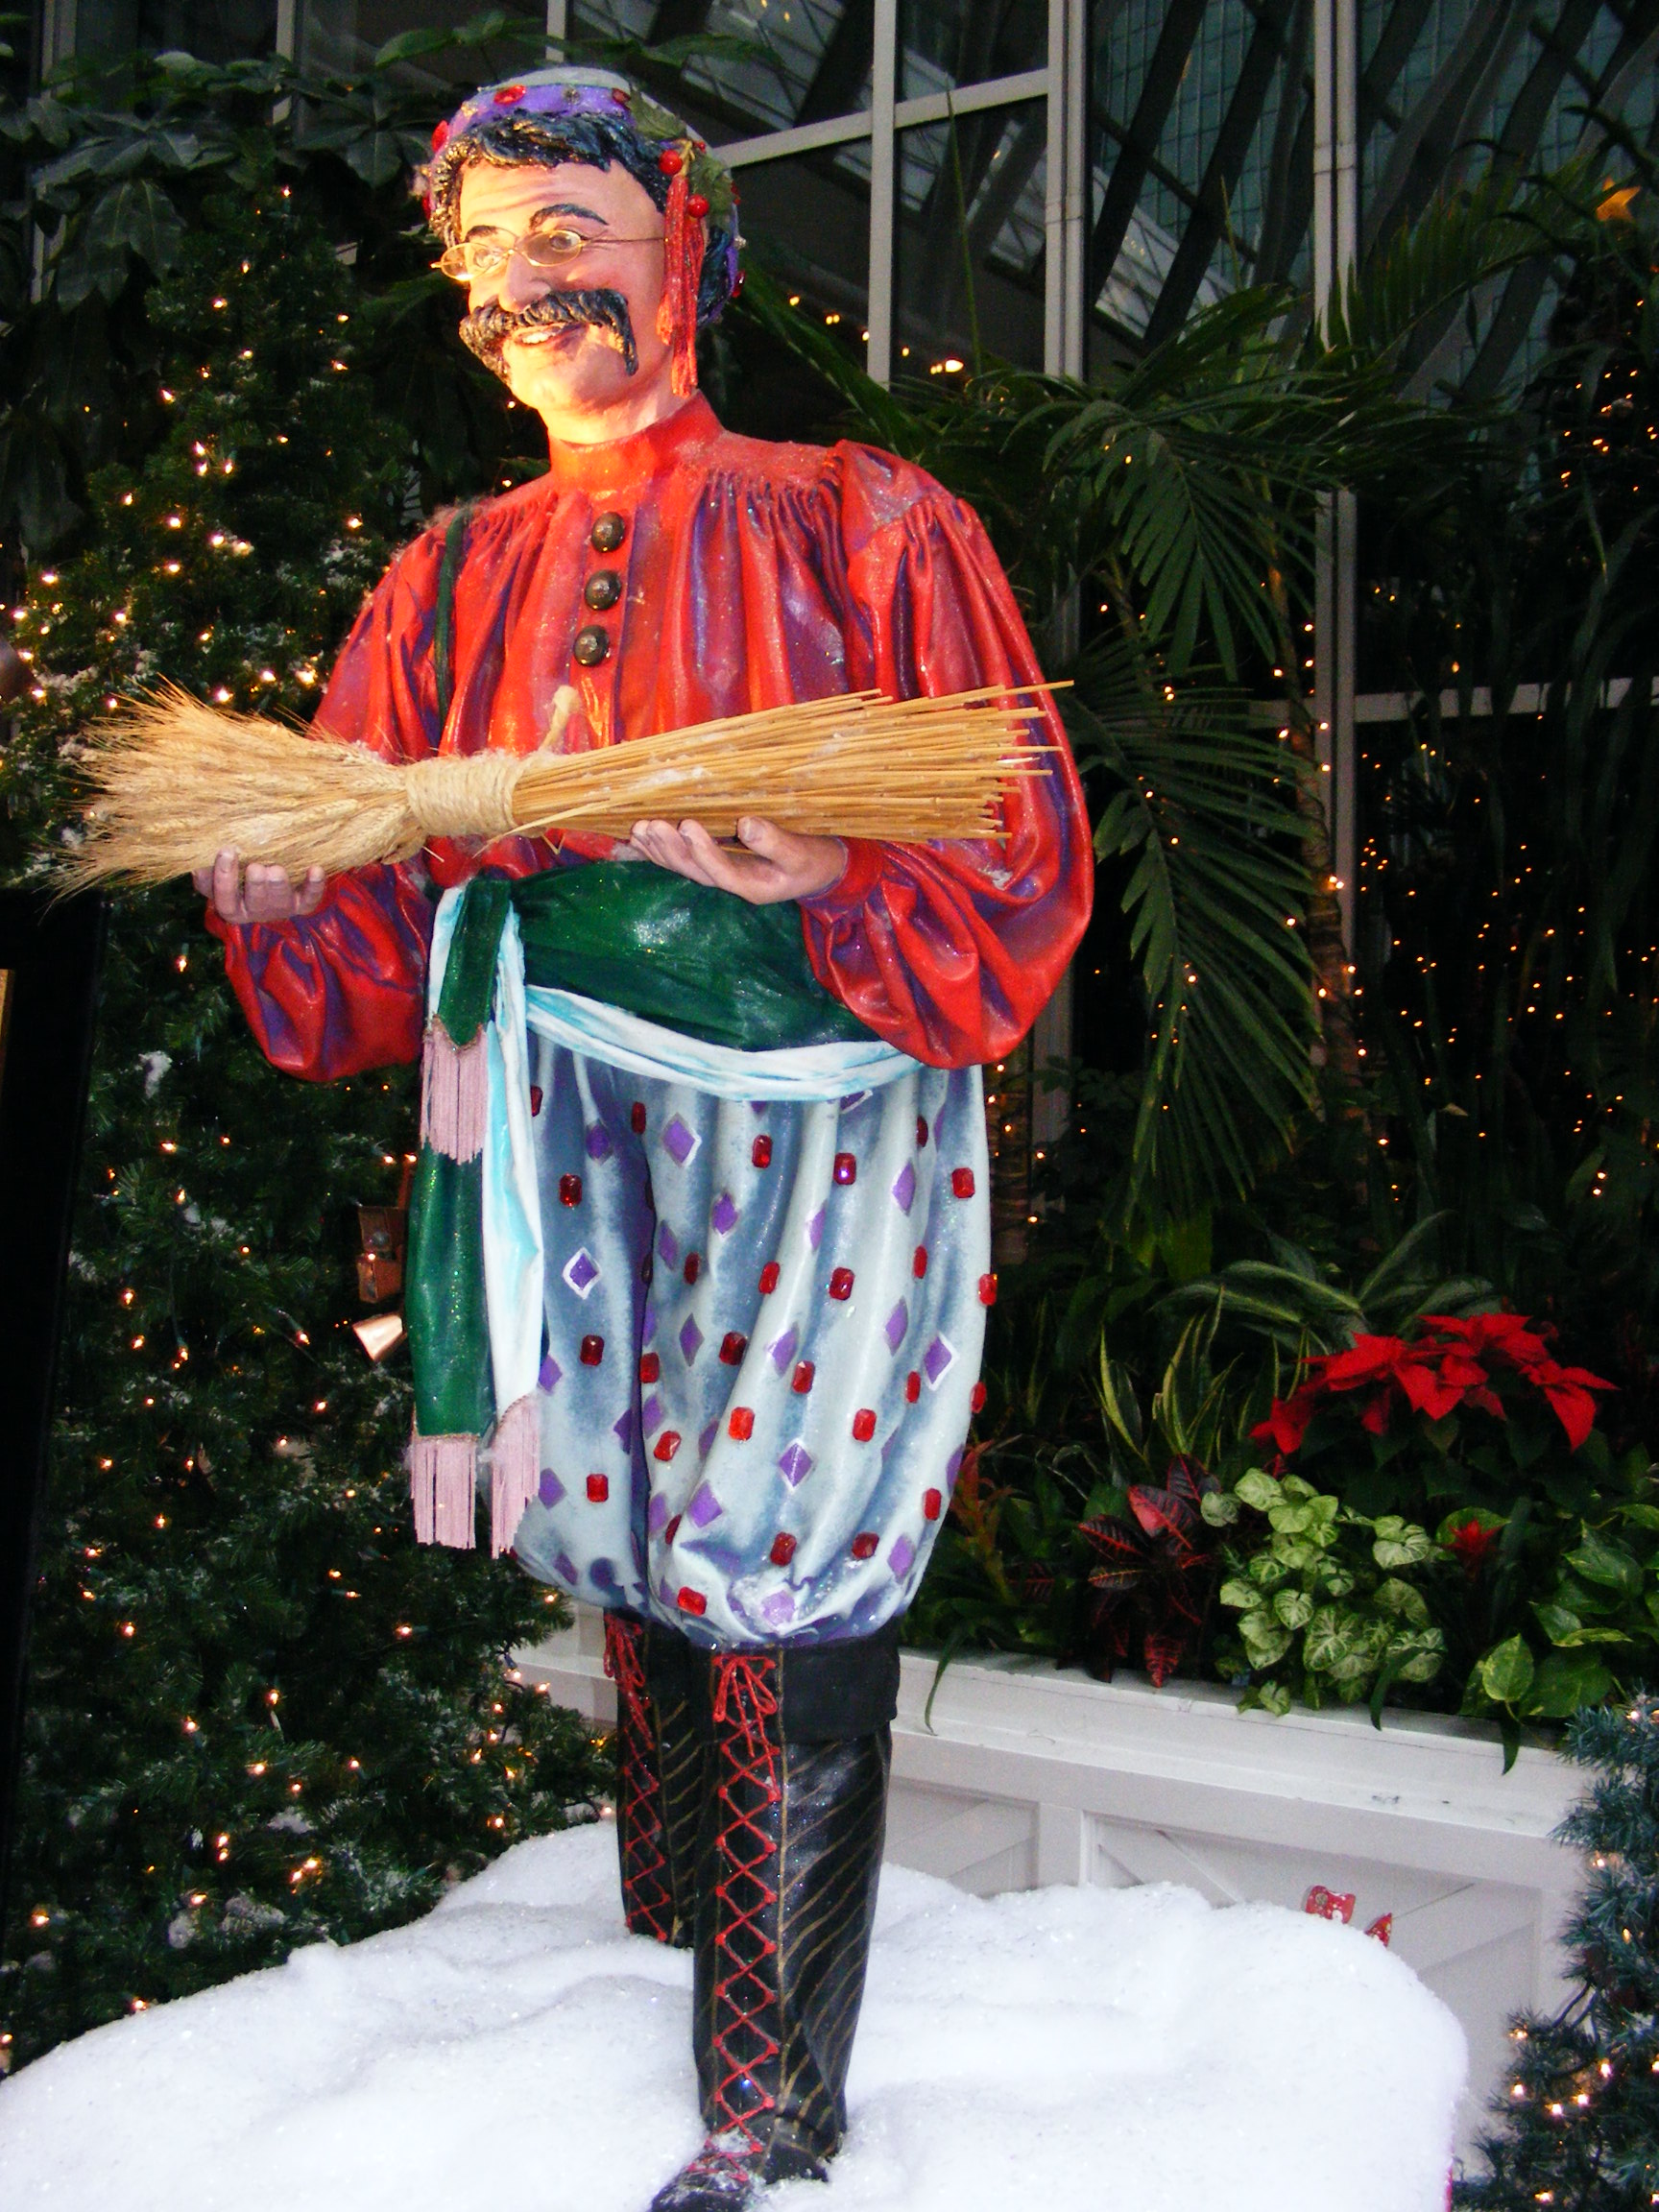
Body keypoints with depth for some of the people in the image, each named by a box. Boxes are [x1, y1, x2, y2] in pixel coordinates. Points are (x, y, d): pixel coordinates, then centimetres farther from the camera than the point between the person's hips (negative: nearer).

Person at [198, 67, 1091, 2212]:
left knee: (780, 1595, -2)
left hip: (820, 1138, -4)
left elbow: (1018, 870, -7)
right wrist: (271, 887, -15)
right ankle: (674, 1965, 35)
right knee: (639, 1583, 12)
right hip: (572, 1147, 4)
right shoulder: (458, 575, 11)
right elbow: (375, 932, 7)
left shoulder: (864, 528, -1)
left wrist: (816, 873, -25)